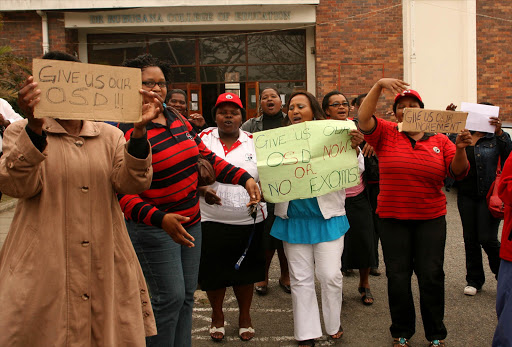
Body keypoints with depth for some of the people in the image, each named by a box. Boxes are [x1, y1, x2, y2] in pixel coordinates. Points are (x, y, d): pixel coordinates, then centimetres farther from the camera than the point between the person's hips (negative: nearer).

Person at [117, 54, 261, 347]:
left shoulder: (178, 121, 7)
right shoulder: (126, 133, -17)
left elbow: (208, 158, 11)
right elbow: (122, 194, -23)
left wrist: (245, 178, -1)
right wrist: (161, 219, -37)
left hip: (190, 220, 7)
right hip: (153, 227, -7)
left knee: (187, 295, 14)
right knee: (170, 297, -5)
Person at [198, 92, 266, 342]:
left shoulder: (254, 142, 5)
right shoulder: (203, 140, 0)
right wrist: (202, 189, -17)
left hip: (249, 221, 1)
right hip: (212, 221, -1)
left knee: (245, 270, 13)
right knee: (214, 271, 8)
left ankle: (245, 315, 35)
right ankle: (217, 315, 33)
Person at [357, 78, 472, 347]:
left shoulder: (439, 140, 5)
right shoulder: (386, 134, 1)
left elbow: (457, 171, -1)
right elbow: (363, 118, -14)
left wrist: (460, 150, -20)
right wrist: (379, 85, -19)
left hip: (431, 218, 1)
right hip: (393, 218, 0)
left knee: (431, 276, 1)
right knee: (397, 277, 5)